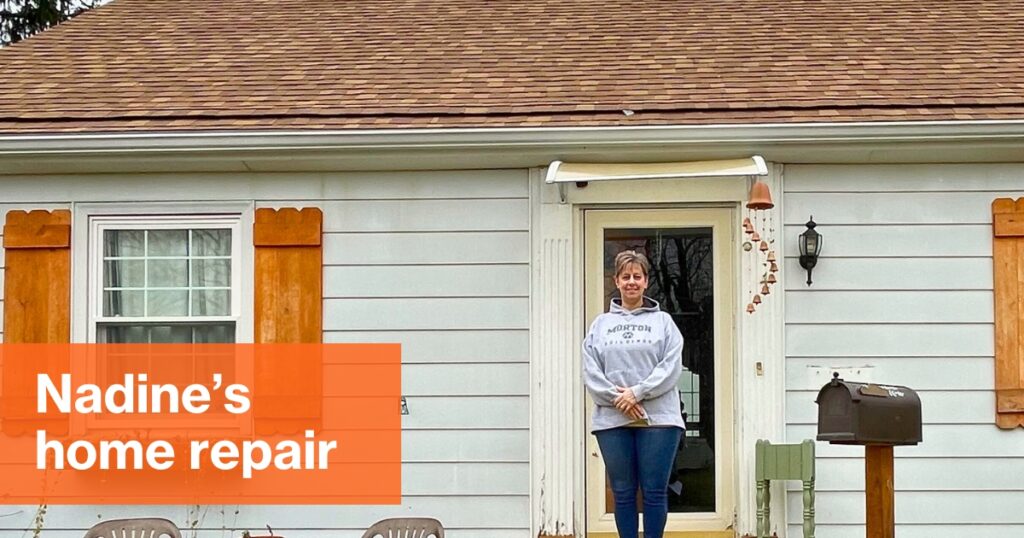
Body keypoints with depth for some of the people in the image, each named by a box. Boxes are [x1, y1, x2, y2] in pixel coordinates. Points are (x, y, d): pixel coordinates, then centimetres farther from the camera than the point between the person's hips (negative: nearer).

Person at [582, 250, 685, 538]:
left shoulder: (663, 321, 8)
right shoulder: (601, 324, 12)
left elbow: (671, 367, -3)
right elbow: (590, 371, 3)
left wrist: (637, 393, -13)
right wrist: (616, 398, -11)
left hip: (657, 418, -1)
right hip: (612, 420, 2)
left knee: (655, 491, 0)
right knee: (622, 492, 5)